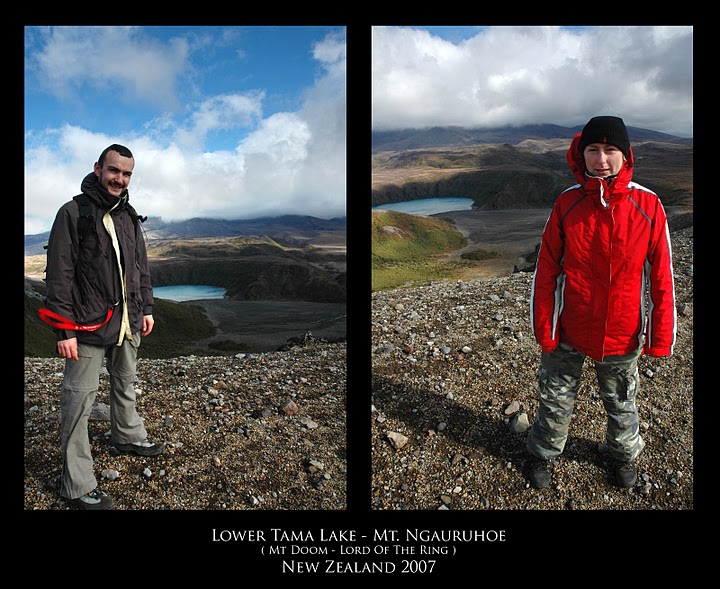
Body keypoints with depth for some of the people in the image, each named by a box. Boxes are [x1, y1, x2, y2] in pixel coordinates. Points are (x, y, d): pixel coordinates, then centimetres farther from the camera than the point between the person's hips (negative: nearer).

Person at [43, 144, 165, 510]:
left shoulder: (129, 217, 10)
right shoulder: (74, 213, -11)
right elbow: (59, 275, -14)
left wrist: (146, 309, 15)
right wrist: (64, 330, -17)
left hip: (127, 322, 7)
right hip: (89, 325, -7)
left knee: (125, 384, 23)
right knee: (79, 401, -2)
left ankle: (128, 436, 45)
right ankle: (77, 486, 7)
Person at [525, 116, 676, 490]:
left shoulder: (648, 206, -11)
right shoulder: (567, 204, -9)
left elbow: (661, 277, -6)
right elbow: (546, 270, -6)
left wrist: (660, 336, -5)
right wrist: (544, 328, -7)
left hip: (623, 334, 0)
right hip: (569, 332, 0)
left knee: (621, 402, 22)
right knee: (555, 399, 15)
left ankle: (624, 453, 49)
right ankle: (544, 453, 40)